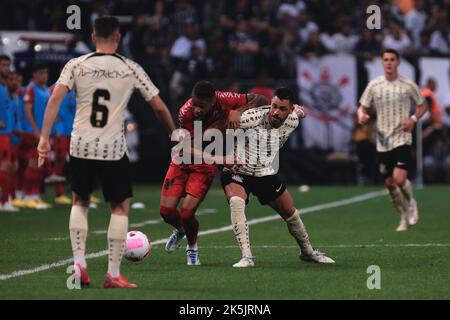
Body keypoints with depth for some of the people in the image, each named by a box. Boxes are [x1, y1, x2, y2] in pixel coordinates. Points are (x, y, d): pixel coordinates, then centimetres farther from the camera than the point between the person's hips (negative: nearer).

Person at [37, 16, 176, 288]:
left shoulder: (77, 65, 1)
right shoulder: (131, 69, 0)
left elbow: (55, 99, -10)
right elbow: (159, 106, 3)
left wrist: (45, 138, -9)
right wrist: (174, 134, 19)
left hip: (81, 147, 2)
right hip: (113, 149, -2)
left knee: (80, 202, 23)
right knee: (121, 206, 12)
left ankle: (79, 263, 9)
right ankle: (113, 274, 6)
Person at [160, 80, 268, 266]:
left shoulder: (222, 100, -23)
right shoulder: (185, 113, -26)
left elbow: (260, 100, -15)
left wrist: (237, 112, -31)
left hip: (206, 165, -1)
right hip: (183, 161, 1)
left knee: (187, 212, -16)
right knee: (166, 210, -5)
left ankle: (192, 248, 16)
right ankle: (180, 230, 34)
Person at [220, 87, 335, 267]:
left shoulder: (292, 121, -11)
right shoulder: (253, 118, -28)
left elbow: (299, 110, 15)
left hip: (267, 174, 5)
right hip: (238, 172, -5)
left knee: (290, 213, 11)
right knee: (236, 202, -33)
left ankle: (307, 252, 38)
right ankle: (246, 257, -32)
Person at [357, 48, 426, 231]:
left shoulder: (408, 85, -2)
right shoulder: (374, 85, 2)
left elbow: (422, 106, 10)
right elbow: (362, 107, 8)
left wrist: (413, 119, -10)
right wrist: (361, 115, -16)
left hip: (402, 139, -3)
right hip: (383, 141, 3)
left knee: (399, 179, -18)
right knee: (389, 183, 6)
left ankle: (411, 202, 13)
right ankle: (404, 217, 25)